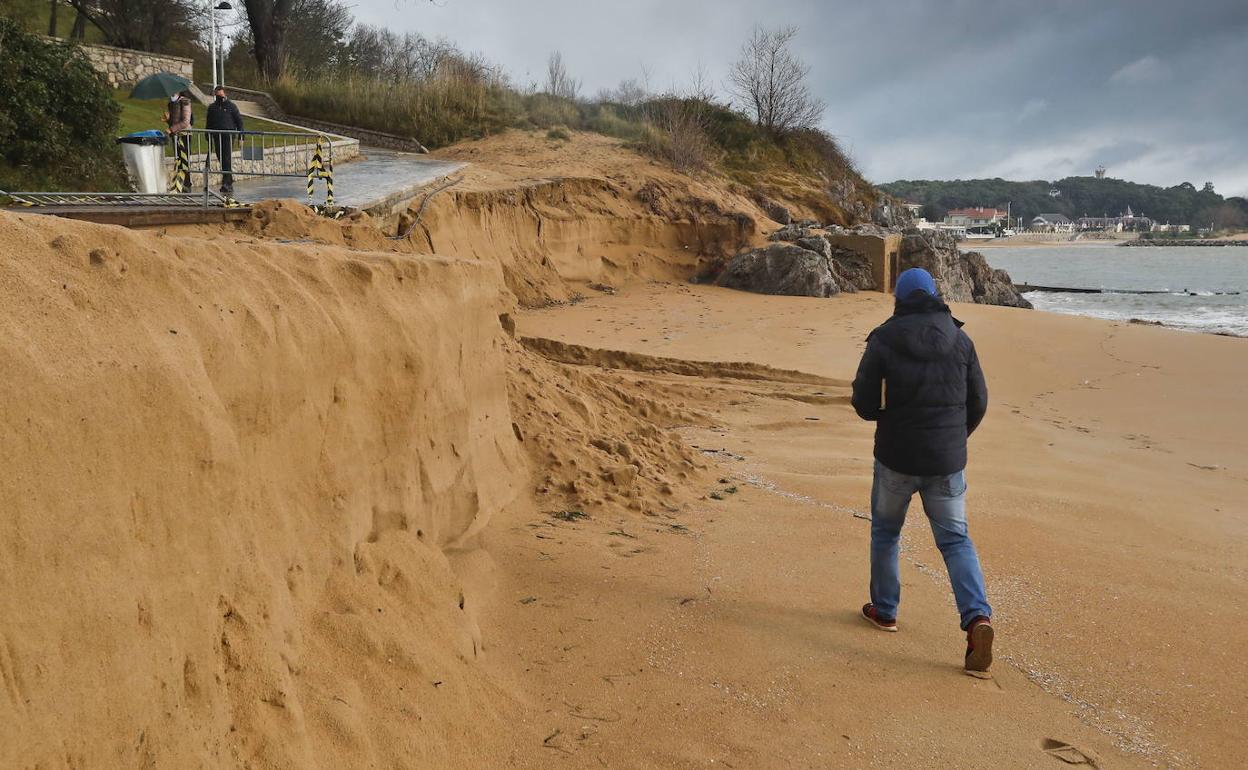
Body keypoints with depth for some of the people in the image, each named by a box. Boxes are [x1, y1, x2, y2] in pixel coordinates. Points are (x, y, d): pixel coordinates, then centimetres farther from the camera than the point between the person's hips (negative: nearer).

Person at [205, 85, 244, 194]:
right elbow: (209, 123, 19)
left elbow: (239, 120, 3)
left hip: (228, 136, -4)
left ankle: (227, 182, -15)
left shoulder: (231, 106, 3)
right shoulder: (212, 107, 14)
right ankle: (229, 182, 12)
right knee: (221, 160, 4)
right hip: (217, 137, 4)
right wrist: (209, 138, 14)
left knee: (227, 159, -13)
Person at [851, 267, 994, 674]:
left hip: (896, 458, -2)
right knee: (955, 539, 10)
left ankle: (884, 610, 30)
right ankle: (977, 617, -8)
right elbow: (978, 403, 5)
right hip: (948, 462, 2)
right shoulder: (960, 341, 1)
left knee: (885, 531, 19)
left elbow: (864, 404, -7)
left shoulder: (883, 341, -8)